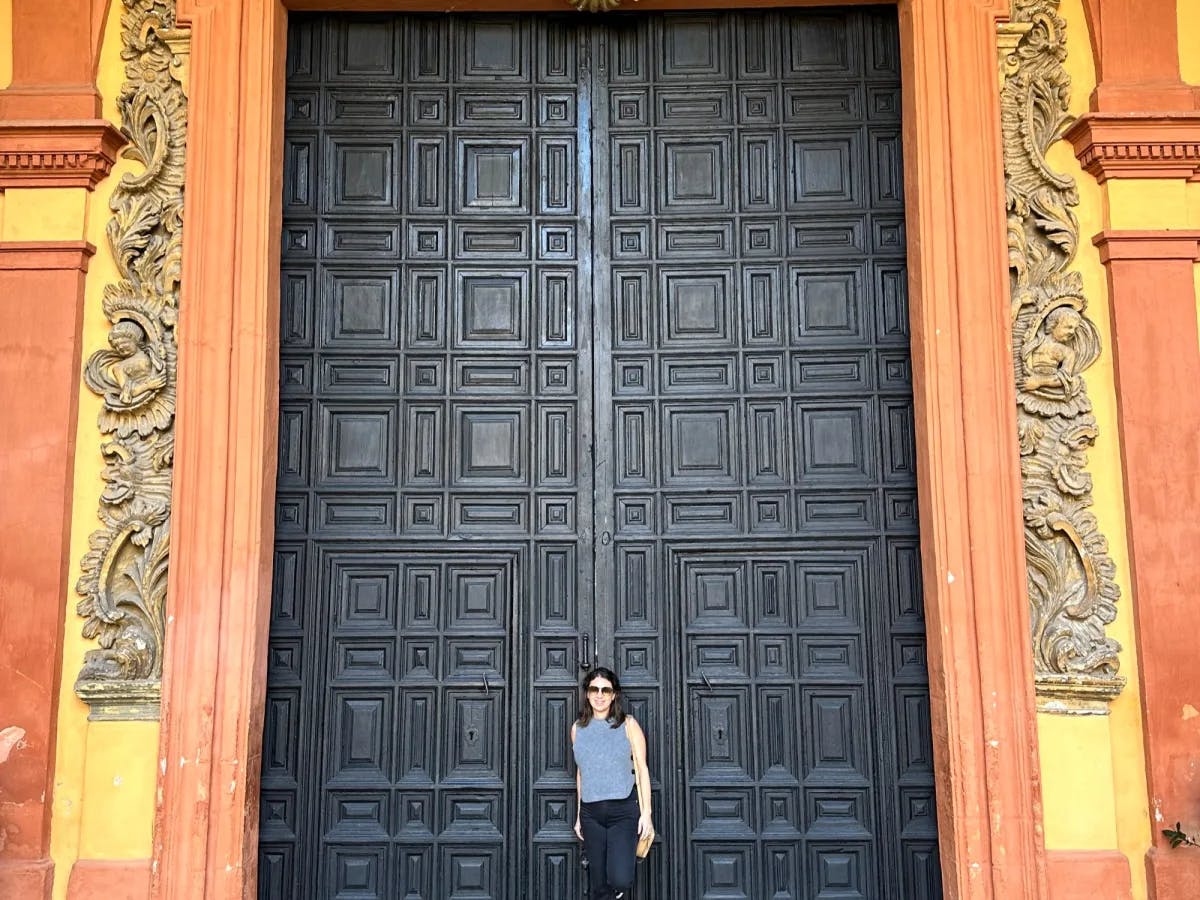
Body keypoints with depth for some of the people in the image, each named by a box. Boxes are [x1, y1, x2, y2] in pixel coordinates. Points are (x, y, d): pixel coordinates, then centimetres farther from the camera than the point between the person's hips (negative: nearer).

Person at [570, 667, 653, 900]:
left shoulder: (628, 725, -1)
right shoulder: (578, 728, 9)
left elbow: (642, 769, -1)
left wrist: (646, 813, -6)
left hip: (624, 810, -3)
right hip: (591, 813, 3)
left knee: (619, 880, -17)